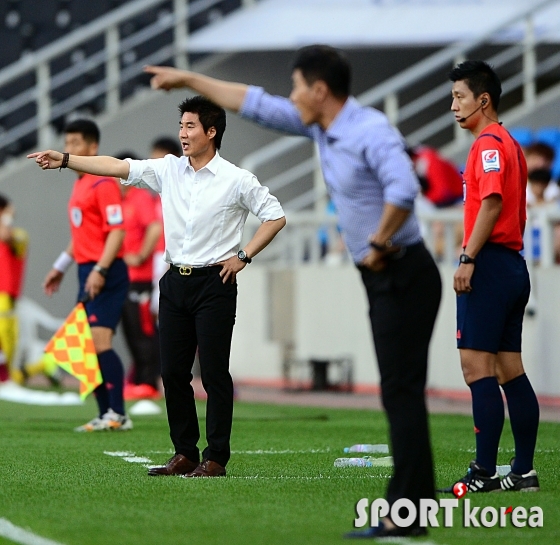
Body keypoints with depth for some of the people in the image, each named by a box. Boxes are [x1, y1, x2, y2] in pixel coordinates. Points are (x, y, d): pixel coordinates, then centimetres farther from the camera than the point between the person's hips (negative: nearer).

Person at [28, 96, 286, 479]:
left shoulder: (236, 180, -5)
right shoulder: (169, 170, 6)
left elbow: (275, 217, 0)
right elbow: (116, 167, 0)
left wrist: (244, 257, -6)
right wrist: (65, 160, -9)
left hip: (214, 284, -5)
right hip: (176, 282, 5)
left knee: (214, 372, -5)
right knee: (173, 371, 5)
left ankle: (216, 458, 0)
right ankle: (185, 454, 14)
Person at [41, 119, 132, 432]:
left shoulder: (103, 183, -11)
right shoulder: (80, 184, 18)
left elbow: (117, 231, -17)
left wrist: (100, 270, -25)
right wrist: (61, 267, 28)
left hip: (105, 274, -9)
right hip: (87, 273, 9)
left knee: (100, 342, -16)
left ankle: (118, 415, -15)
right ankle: (105, 415, 10)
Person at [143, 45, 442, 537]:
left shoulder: (372, 131, -19)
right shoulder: (322, 127, 10)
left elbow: (403, 190, -36)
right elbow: (257, 105, 21)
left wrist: (379, 243, -23)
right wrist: (189, 80, 25)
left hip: (404, 275, -10)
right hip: (383, 279, 10)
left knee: (402, 391, -11)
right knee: (400, 391, 8)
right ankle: (417, 504, 10)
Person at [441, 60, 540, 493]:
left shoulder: (489, 143, -10)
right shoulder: (511, 145, 19)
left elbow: (491, 202, -21)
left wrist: (468, 259, -23)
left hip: (489, 264, -10)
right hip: (513, 264, 10)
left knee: (477, 368, -10)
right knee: (510, 371, 9)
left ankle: (484, 473, -13)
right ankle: (524, 471, 9)